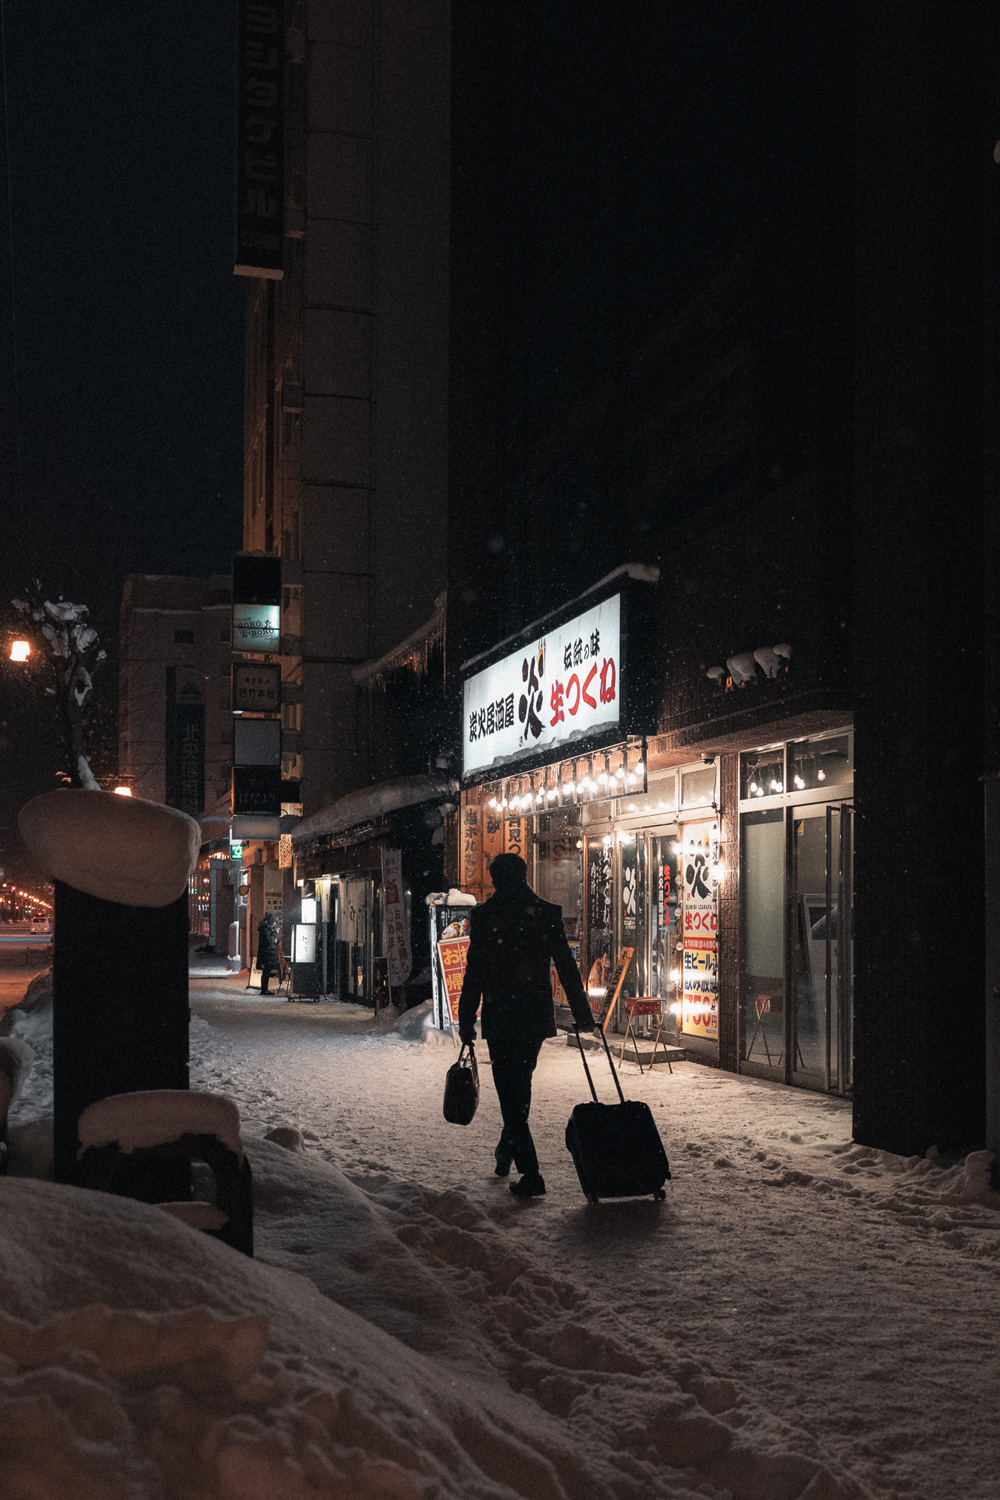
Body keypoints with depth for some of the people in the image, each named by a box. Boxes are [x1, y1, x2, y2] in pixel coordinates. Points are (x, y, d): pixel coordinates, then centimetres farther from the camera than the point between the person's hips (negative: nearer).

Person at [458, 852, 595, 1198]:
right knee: (521, 1082, 22)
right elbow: (567, 968, 2)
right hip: (538, 1014, 4)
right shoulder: (547, 914, 1)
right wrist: (582, 1014, 7)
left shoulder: (485, 916, -7)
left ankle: (531, 1174, -5)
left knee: (509, 1088, 1)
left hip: (500, 1015, -4)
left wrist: (466, 1022, 0)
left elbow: (474, 974, -7)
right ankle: (508, 1149, 38)